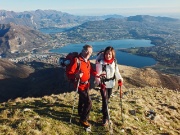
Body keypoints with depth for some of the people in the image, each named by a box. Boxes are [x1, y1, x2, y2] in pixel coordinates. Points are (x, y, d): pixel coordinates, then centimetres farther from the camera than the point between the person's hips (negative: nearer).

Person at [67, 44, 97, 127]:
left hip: (86, 84, 9)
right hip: (80, 85, -8)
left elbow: (91, 70, 12)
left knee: (82, 99, 27)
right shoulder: (77, 60, -25)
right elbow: (70, 73, -24)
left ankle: (80, 113, 51)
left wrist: (97, 74, -6)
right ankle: (83, 119, 12)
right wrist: (76, 75, -43)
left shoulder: (87, 61, 2)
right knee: (88, 103, -7)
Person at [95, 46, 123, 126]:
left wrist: (120, 79, -2)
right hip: (103, 83, -5)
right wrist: (99, 82, -32)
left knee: (107, 98, 19)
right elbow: (98, 73, -20)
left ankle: (104, 109, 46)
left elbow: (116, 71, 9)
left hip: (111, 83, 5)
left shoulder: (114, 61, -4)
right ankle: (105, 117, 7)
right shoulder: (100, 62, -19)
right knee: (105, 99, -6)